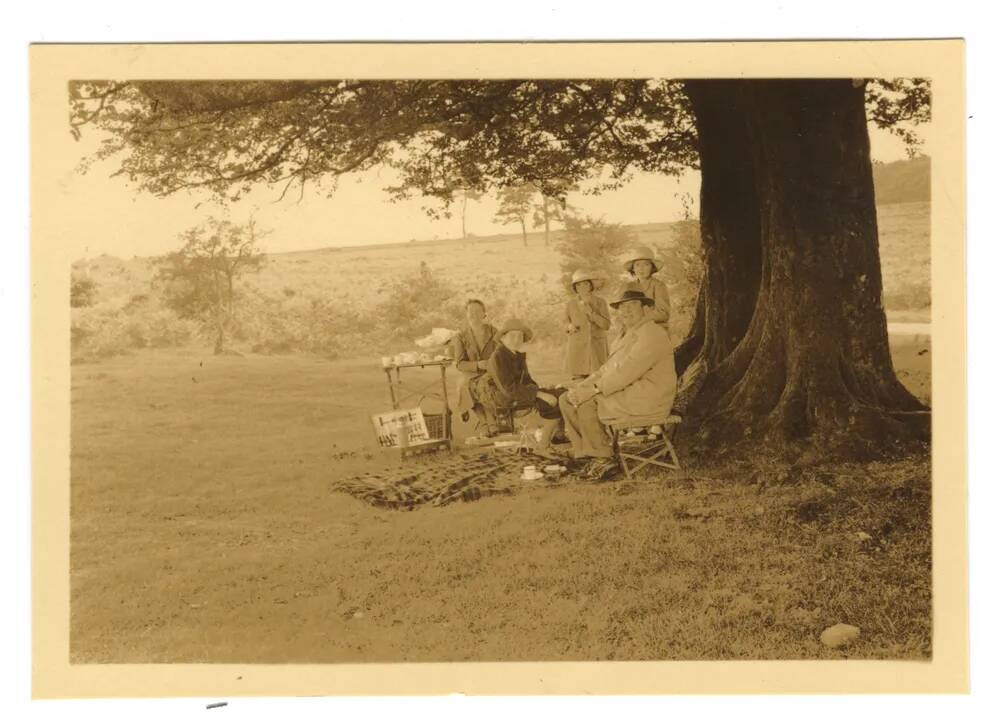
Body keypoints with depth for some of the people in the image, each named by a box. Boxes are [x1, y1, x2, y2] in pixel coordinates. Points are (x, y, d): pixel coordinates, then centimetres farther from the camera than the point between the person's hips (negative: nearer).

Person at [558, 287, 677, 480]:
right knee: (566, 399, -1)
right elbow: (609, 368, 18)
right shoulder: (627, 335, 20)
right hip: (625, 392, 10)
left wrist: (593, 389, -22)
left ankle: (604, 459, -11)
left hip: (646, 397, -10)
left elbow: (627, 372, -23)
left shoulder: (651, 335, -14)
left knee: (586, 404, -24)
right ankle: (589, 452, -3)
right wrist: (584, 385, 1)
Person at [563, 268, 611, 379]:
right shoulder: (570, 304, 6)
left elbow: (606, 325, -3)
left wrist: (591, 313, -13)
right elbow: (566, 321, 18)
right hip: (577, 348, 1)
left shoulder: (600, 302, 3)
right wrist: (569, 326, -4)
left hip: (596, 348, -1)